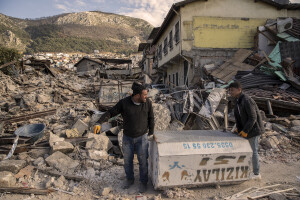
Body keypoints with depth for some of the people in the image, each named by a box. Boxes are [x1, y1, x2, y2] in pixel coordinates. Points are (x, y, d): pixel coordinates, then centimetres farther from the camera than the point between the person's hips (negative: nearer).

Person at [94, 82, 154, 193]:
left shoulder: (148, 102, -15)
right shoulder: (124, 102, -19)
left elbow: (150, 118, -3)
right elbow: (110, 113, -14)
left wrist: (151, 134, 0)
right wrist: (98, 123, -29)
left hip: (142, 137, 0)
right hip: (127, 137, 1)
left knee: (143, 161, 9)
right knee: (127, 160, 16)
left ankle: (143, 182, 33)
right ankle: (130, 179, 42)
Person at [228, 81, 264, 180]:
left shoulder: (247, 101, -26)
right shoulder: (238, 100, 3)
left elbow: (253, 117, -25)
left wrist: (245, 131, -21)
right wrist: (238, 128, 4)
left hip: (253, 129, -9)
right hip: (246, 128, 9)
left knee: (253, 151, 2)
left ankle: (256, 174, 19)